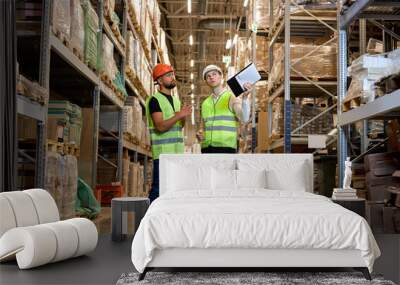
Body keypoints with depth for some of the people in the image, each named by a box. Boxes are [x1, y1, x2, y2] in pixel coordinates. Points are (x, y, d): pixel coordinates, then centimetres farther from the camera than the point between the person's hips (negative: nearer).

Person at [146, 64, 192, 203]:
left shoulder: (176, 100, 19)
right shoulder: (155, 100, -6)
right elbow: (160, 126, -16)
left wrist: (183, 117, 2)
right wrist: (178, 115, -21)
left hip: (177, 152, 8)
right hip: (162, 152, -8)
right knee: (158, 188, -8)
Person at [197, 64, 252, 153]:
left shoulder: (232, 97, 1)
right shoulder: (205, 103, 17)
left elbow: (244, 118, -16)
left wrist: (245, 97, -29)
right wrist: (200, 134, 1)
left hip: (226, 147, -5)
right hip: (207, 148, 5)